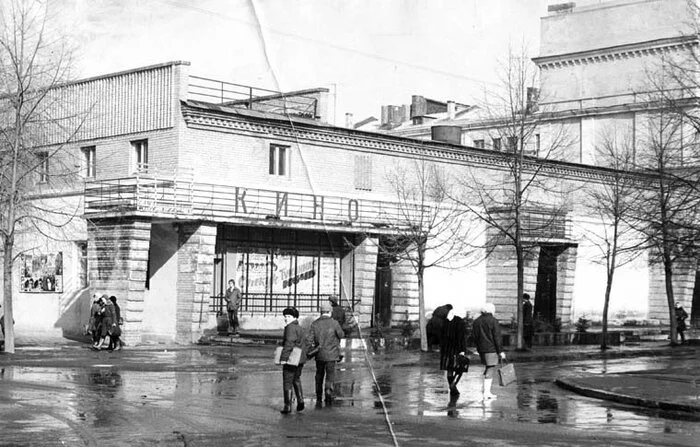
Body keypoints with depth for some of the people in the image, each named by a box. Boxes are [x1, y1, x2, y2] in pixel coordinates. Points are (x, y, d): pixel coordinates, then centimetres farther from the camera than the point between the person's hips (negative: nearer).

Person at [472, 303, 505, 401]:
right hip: (491, 349, -6)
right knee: (490, 371, -2)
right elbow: (497, 337, -12)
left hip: (481, 349, 6)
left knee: (487, 369, 17)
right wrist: (500, 351, -8)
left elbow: (474, 336, 11)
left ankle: (488, 392, 16)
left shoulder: (476, 321, 7)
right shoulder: (493, 321, -11)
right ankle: (486, 393, -4)